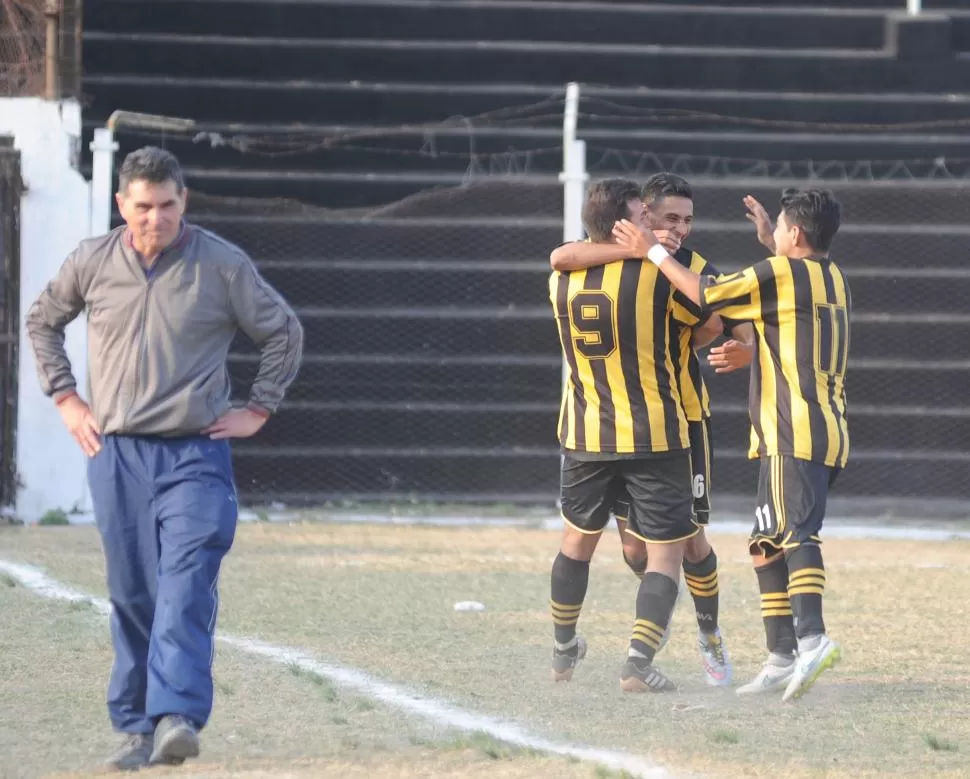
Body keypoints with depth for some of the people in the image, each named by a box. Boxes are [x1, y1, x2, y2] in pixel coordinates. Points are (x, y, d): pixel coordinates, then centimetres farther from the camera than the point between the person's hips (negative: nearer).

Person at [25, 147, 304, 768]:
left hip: (195, 456, -3)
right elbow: (42, 322, 21)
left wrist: (257, 411, 5)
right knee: (132, 596, 5)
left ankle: (178, 718, -25)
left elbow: (285, 333, 9)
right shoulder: (92, 263, 4)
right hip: (115, 455, 3)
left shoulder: (223, 265, -3)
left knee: (186, 590, -16)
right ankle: (137, 728, 13)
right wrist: (66, 399, 14)